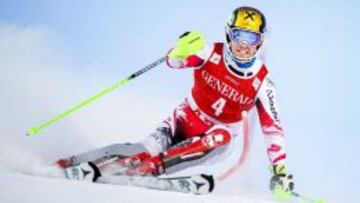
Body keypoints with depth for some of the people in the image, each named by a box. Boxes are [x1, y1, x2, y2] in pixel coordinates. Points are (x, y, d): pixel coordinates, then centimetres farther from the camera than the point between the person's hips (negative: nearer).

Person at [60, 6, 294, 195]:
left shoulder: (261, 82, -14)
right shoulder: (213, 53, -15)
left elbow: (273, 127, -11)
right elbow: (175, 62, -14)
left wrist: (280, 170, -16)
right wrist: (182, 50, -39)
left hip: (216, 136, 0)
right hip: (187, 119, 0)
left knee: (221, 137, -35)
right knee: (150, 147, -25)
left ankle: (151, 166, -38)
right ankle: (78, 165, -21)